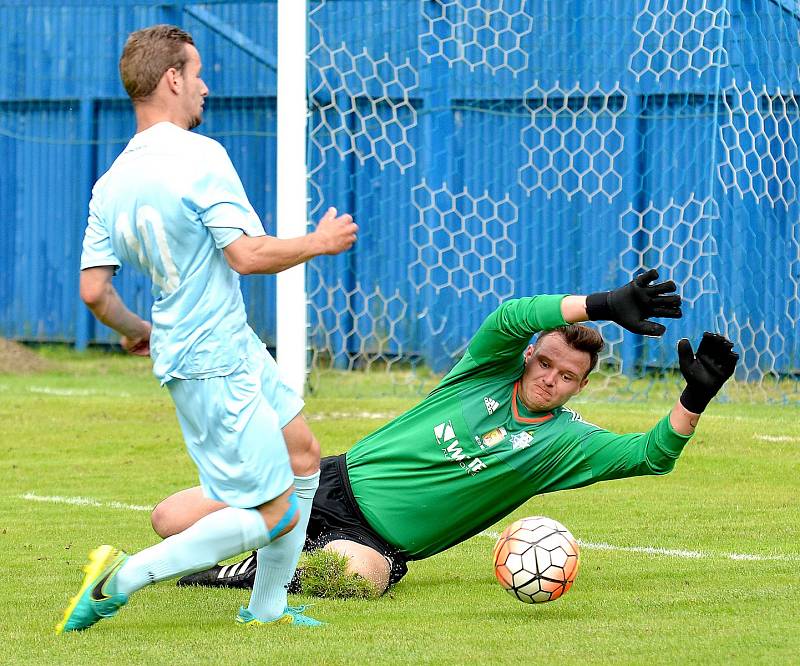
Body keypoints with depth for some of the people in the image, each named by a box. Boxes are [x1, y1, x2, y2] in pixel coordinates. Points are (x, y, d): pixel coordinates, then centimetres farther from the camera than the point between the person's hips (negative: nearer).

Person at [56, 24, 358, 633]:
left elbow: (94, 291, 4)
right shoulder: (199, 157, -19)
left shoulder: (111, 183, 5)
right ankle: (126, 577, -8)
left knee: (303, 456, 21)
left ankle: (266, 608, 26)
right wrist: (320, 242, -7)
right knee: (273, 513, -5)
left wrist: (135, 331, 24)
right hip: (215, 365, -9)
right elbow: (248, 254, -24)